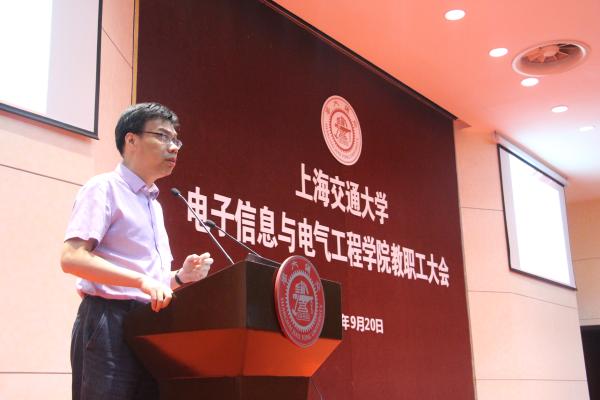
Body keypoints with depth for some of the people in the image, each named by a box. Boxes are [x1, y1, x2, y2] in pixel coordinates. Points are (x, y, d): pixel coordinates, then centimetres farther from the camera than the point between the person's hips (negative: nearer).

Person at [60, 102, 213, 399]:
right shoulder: (105, 188, -3)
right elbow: (71, 257, -16)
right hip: (109, 323, -8)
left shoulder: (154, 205, 22)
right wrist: (142, 280, -23)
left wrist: (181, 277, 4)